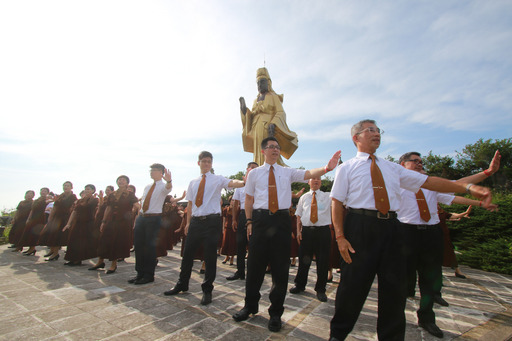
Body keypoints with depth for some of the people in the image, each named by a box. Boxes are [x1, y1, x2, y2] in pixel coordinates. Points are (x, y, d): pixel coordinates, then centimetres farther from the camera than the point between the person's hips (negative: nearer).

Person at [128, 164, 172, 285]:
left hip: (154, 218, -7)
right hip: (141, 217, 7)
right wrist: (138, 218, 14)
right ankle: (140, 273, 26)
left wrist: (169, 181, -55)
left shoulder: (163, 186, -6)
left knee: (150, 246, -1)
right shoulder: (147, 187, 16)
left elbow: (168, 188, -31)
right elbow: (142, 201, 20)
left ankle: (149, 275, 15)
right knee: (138, 245, 11)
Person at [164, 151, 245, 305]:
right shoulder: (193, 183, 14)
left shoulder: (217, 179, 0)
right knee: (188, 253, 13)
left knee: (210, 256, 3)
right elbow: (190, 204, 17)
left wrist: (243, 182, -41)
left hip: (212, 220, -4)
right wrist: (188, 222, 12)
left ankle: (207, 290, 21)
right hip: (196, 221, 4)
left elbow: (231, 183, -21)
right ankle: (182, 284, 35)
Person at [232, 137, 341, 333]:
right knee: (255, 264, 8)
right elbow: (248, 199, 10)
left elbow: (309, 174, -7)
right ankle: (250, 306, 30)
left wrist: (327, 168, -26)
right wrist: (249, 221, 1)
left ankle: (275, 312, 25)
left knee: (280, 267, 6)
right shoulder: (254, 173, 9)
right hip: (260, 219, 0)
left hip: (282, 219, 0)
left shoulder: (287, 172, 9)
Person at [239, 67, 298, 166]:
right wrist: (244, 108, 4)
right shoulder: (256, 100, 26)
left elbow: (281, 113, -4)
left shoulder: (273, 96, 10)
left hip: (270, 131, -5)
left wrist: (273, 124, -22)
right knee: (260, 159, -2)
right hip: (258, 133, 5)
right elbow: (252, 117, 19)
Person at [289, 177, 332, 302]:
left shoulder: (327, 196, 8)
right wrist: (298, 231, 2)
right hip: (306, 230, 1)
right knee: (304, 259, 10)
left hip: (323, 231, -1)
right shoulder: (304, 197, 13)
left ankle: (320, 289, 23)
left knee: (323, 261, 5)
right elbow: (299, 216, 12)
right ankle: (299, 285, 29)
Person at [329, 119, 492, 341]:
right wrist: (340, 236, -12)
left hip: (391, 228, 5)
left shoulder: (391, 168, 18)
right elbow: (337, 202, -3)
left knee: (394, 288, 11)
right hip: (360, 227, -5)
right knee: (353, 285, 1)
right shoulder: (347, 168, 3)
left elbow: (426, 181, 12)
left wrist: (467, 187, -1)